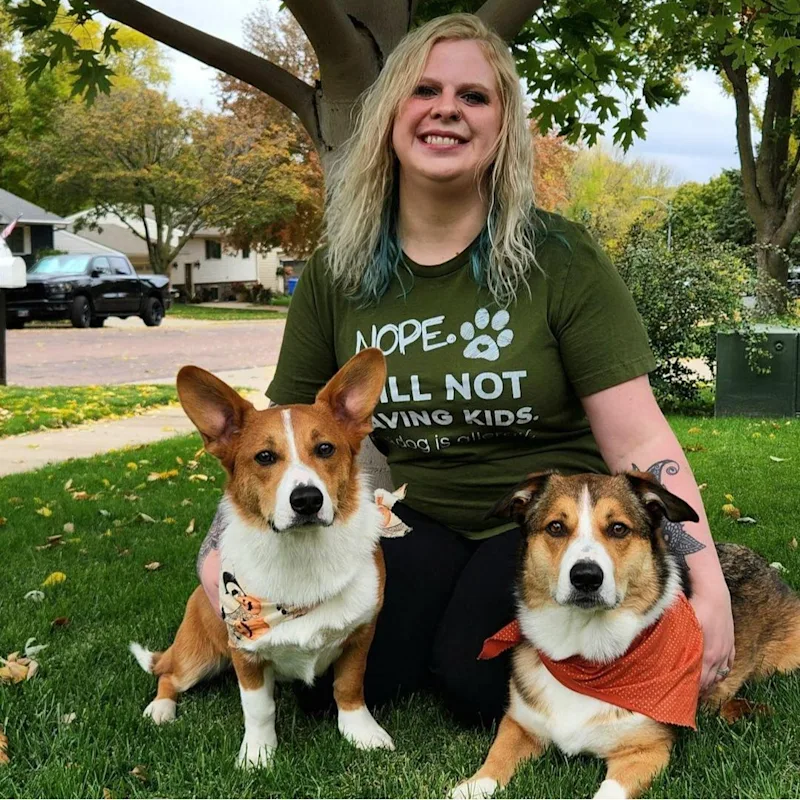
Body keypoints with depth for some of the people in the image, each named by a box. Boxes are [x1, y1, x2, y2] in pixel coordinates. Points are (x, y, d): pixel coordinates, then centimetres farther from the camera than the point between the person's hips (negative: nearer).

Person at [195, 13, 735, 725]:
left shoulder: (562, 259, -8)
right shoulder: (334, 274, 1)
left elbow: (639, 442, -12)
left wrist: (708, 587, -22)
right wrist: (220, 548, -12)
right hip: (409, 519, 3)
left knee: (481, 682, -27)